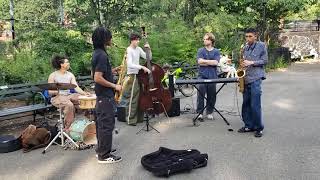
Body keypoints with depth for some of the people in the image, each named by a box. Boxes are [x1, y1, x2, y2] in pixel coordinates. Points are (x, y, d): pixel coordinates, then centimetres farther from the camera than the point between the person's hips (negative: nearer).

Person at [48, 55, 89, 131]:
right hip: (57, 97, -5)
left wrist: (84, 93, -18)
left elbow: (76, 87, 1)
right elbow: (50, 92, -5)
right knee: (69, 105, -36)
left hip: (69, 95, 5)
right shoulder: (53, 75, -4)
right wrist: (56, 92, -27)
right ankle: (67, 129, -24)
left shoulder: (70, 75, 10)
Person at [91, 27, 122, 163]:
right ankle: (104, 155, 5)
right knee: (107, 125, -3)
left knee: (101, 123, 17)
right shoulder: (102, 55, -20)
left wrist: (112, 71, 14)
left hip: (101, 94, 10)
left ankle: (101, 149, 29)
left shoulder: (96, 53, 11)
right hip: (106, 95, -10)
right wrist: (114, 86, -16)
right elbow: (97, 78, -26)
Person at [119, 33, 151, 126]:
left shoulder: (139, 49, 10)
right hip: (132, 76, -8)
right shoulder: (129, 50, -13)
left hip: (138, 75, 8)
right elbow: (130, 64, -24)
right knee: (132, 99, -5)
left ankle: (139, 118, 24)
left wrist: (148, 49, -4)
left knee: (140, 97, 12)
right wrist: (142, 67, -30)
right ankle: (131, 120, 5)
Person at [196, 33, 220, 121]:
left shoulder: (216, 51, 8)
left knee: (211, 95, 5)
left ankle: (209, 112, 18)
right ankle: (200, 113, 1)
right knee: (201, 94, -6)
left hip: (212, 76, 1)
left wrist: (205, 61, -6)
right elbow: (199, 62, -7)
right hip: (202, 76, -1)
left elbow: (215, 62, -8)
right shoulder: (200, 50, 8)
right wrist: (211, 62, -6)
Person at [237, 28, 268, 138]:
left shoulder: (261, 46, 0)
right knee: (246, 104, 8)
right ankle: (249, 125, 19)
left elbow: (265, 61, -3)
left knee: (255, 105, -7)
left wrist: (251, 63, -13)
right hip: (246, 79, 6)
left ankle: (259, 128, 5)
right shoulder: (245, 48, 16)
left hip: (256, 79, -6)